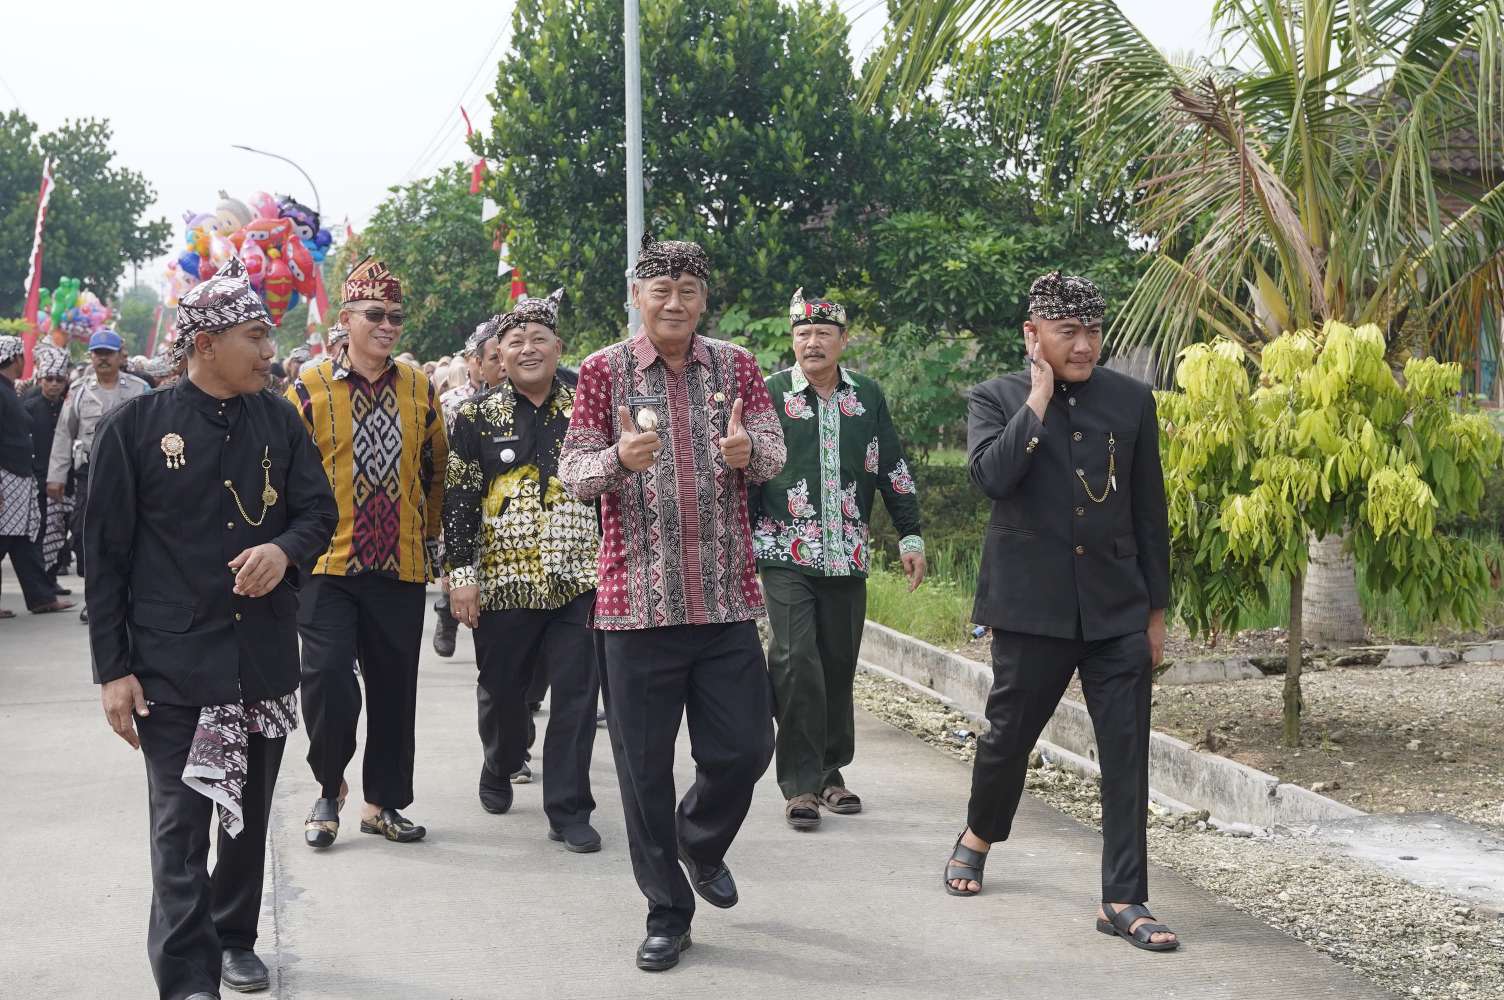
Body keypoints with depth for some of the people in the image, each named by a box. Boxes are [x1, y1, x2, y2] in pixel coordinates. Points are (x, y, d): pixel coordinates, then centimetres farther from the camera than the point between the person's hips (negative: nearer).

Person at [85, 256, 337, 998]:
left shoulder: (279, 421, 5)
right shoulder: (134, 427, -6)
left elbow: (319, 510, 8)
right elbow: (106, 554, -4)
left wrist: (284, 549, -17)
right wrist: (112, 668, -8)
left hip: (266, 657, 4)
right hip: (172, 665, -4)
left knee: (249, 815, 16)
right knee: (181, 825, -7)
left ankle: (235, 938, 34)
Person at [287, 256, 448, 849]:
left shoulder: (419, 388, 7)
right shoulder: (308, 389, -3)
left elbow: (435, 471, 16)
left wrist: (430, 538, 17)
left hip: (401, 568, 3)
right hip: (327, 567, -3)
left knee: (394, 688, 8)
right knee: (327, 677, -12)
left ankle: (382, 802, 22)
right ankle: (329, 788, 12)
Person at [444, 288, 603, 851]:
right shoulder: (478, 416, 2)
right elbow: (458, 499, 0)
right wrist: (461, 574, -6)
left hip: (577, 581, 1)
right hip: (503, 582, 0)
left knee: (576, 693, -3)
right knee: (502, 692, 12)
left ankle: (568, 810, 5)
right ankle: (499, 770, 41)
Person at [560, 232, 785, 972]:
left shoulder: (735, 366, 6)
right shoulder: (605, 370, 0)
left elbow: (774, 456, 3)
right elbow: (573, 472, -3)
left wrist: (749, 450, -21)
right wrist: (619, 458, -25)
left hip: (726, 598, 2)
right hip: (638, 598, -2)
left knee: (744, 748, 5)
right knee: (644, 764, 2)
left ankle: (700, 841, 37)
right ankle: (667, 911, 16)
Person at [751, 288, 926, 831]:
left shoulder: (867, 395, 10)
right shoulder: (769, 394, 1)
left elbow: (893, 470, 13)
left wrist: (910, 536, 9)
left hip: (847, 557, 3)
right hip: (785, 554, -3)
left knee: (839, 666, 9)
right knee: (796, 662, -12)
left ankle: (830, 771, 23)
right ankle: (799, 784, -6)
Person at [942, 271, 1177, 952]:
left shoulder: (1131, 401, 6)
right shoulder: (997, 399, 0)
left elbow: (1150, 511, 9)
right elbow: (992, 475, -19)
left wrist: (1156, 608, 9)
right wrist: (1040, 399, -14)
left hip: (1117, 610, 2)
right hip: (1032, 607, -2)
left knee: (1127, 754, -2)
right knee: (1008, 735, 12)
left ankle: (1123, 901, 4)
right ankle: (977, 838, 40)